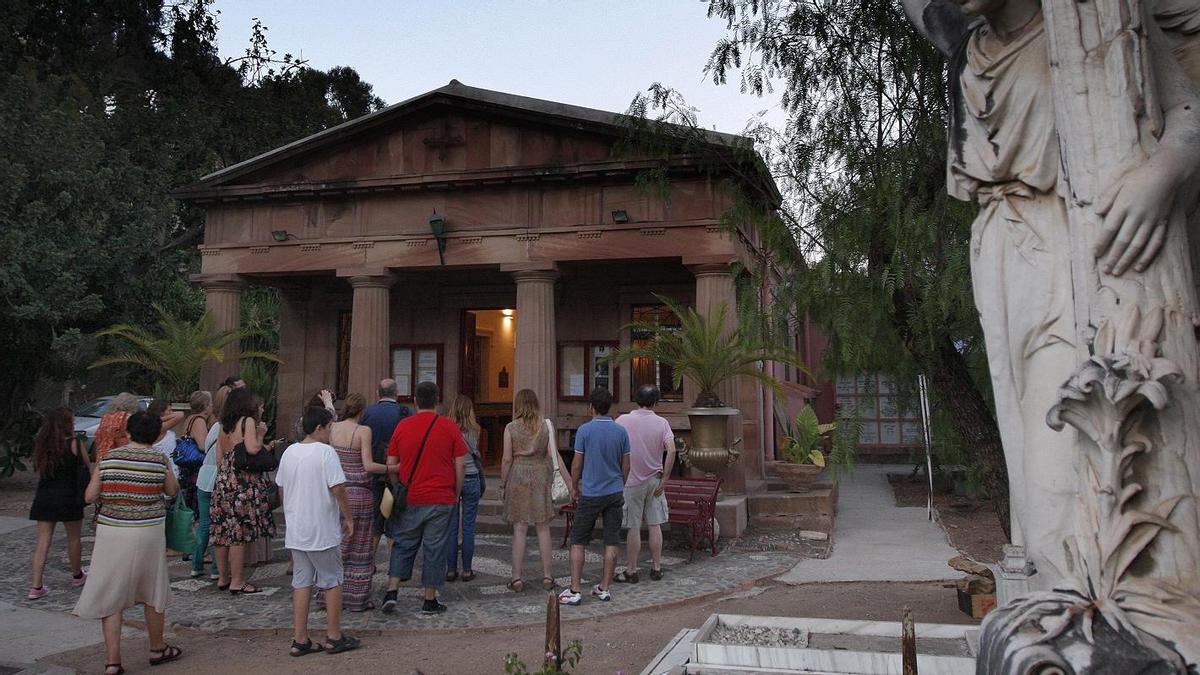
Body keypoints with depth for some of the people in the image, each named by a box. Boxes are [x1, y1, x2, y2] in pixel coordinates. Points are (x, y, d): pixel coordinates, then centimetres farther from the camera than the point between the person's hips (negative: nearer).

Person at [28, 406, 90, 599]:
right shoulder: (75, 443, -9)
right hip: (68, 497, -4)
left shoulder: (41, 444, 5)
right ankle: (77, 576, 31)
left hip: (44, 498, 4)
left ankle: (35, 586, -1)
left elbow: (39, 473, 11)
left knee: (42, 540, 4)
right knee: (74, 538, 14)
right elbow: (89, 468, 2)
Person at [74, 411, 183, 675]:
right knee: (152, 593, 15)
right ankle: (157, 649, 30)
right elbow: (172, 491, 10)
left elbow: (90, 496, 3)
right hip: (148, 532, 0)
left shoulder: (108, 458, -2)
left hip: (112, 532, 1)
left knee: (110, 596, 8)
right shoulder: (159, 460, -5)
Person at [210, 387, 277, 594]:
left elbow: (220, 459, 15)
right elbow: (252, 448, -19)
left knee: (223, 531, 12)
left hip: (223, 482, 8)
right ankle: (237, 582, -1)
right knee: (240, 533, -4)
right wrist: (260, 434, -2)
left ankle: (223, 578, 20)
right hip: (243, 482, -8)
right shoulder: (248, 421, -5)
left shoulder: (225, 426, 17)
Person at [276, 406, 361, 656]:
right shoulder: (325, 452, -14)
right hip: (323, 531, -6)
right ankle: (334, 637, 15)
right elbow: (338, 489, -18)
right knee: (332, 582, 7)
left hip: (295, 531, 7)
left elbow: (281, 489, 15)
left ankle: (300, 640, 13)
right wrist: (348, 518, -7)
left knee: (301, 583, 11)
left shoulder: (289, 452, 7)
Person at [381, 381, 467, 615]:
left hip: (409, 499, 2)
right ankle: (430, 601, 12)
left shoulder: (402, 426, 1)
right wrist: (456, 494, 9)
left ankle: (391, 592, 8)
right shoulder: (449, 427, -3)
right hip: (441, 499, -2)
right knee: (434, 549, 5)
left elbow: (391, 464, 6)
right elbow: (461, 465, -2)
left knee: (403, 545, 15)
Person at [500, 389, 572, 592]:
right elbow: (554, 455, -5)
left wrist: (503, 483, 8)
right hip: (540, 476, 1)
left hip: (518, 476, -1)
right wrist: (568, 479, -1)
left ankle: (517, 578, 5)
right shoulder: (546, 425, 0)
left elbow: (507, 459, -3)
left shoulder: (511, 428, -4)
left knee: (519, 529, 3)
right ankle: (547, 576, 11)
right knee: (543, 528, 8)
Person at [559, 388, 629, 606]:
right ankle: (604, 588, 12)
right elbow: (626, 466, 6)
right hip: (615, 493, 3)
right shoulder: (621, 431, 1)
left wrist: (574, 487, 10)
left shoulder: (585, 430, -10)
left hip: (590, 494, -3)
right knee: (611, 542, 7)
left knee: (578, 541, 4)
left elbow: (577, 464, -6)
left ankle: (574, 591, 1)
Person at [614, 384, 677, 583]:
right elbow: (671, 451, -13)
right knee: (654, 525, 12)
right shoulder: (662, 423, -4)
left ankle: (631, 571, 11)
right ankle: (656, 568, 19)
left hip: (631, 481, -2)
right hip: (654, 480, 2)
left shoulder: (623, 420, -8)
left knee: (633, 527, 4)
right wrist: (664, 479, -7)